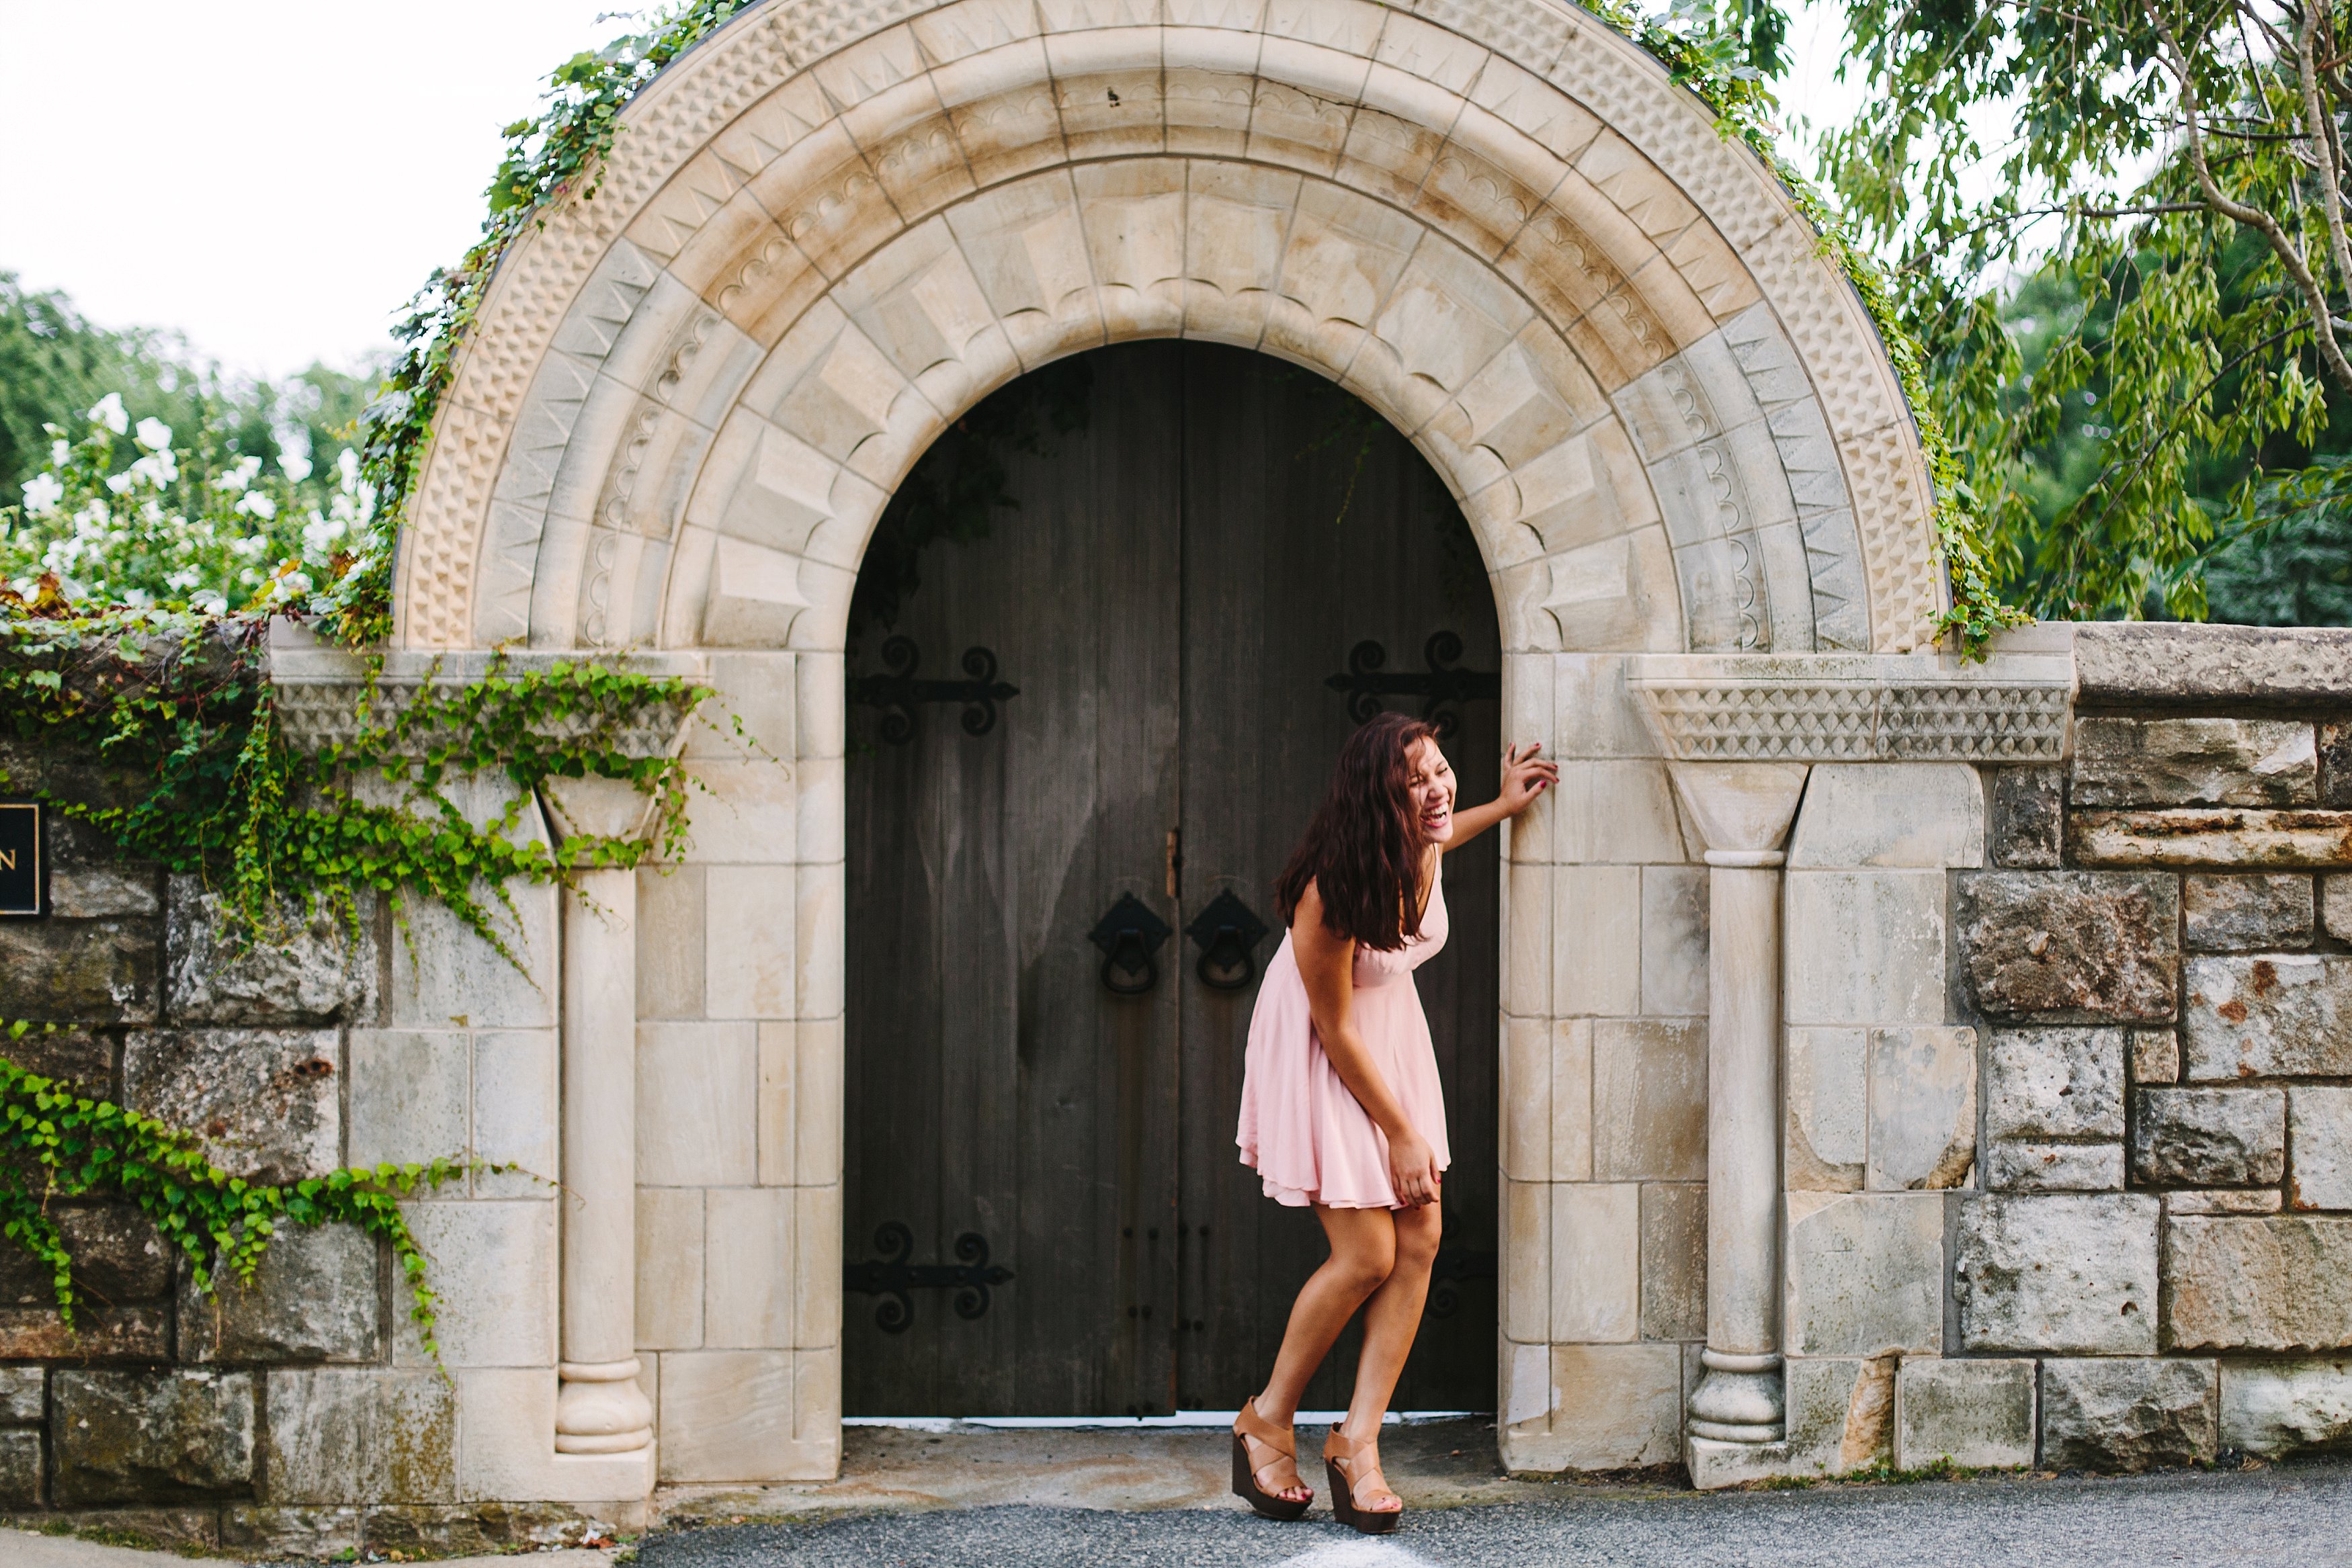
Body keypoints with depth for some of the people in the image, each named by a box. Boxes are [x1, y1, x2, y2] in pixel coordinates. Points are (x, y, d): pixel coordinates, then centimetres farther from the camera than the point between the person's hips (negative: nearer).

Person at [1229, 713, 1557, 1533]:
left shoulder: (1421, 854, -11)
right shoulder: (1331, 890, -31)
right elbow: (1335, 1029, -21)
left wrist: (1505, 806, 19)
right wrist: (1399, 1132, -15)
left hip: (1392, 1036, 7)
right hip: (1325, 1057, -7)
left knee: (1420, 1240, -2)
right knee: (1367, 1255, -10)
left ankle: (1357, 1441, 4)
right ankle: (1267, 1421, 11)